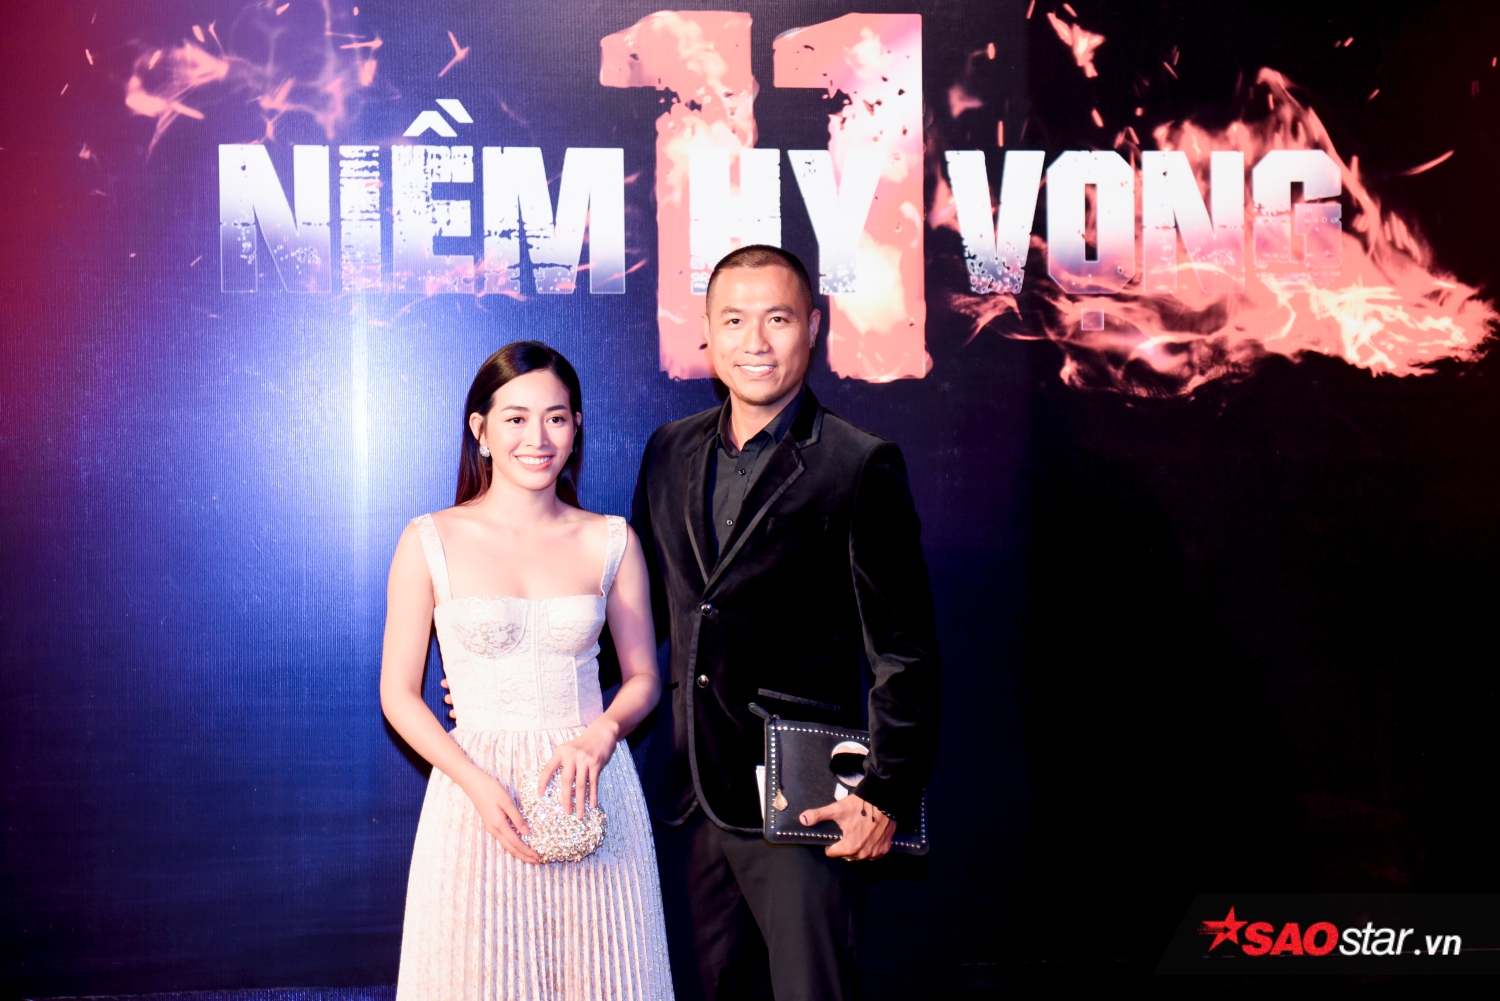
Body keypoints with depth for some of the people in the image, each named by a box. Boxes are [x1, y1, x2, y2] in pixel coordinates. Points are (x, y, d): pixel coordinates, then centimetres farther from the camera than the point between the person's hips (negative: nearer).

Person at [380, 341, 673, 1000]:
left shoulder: (611, 542, 4)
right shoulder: (431, 542, -1)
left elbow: (643, 678, 10)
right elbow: (399, 695, 0)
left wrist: (599, 735, -11)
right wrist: (478, 784, -14)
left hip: (590, 794, 2)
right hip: (477, 791, -1)